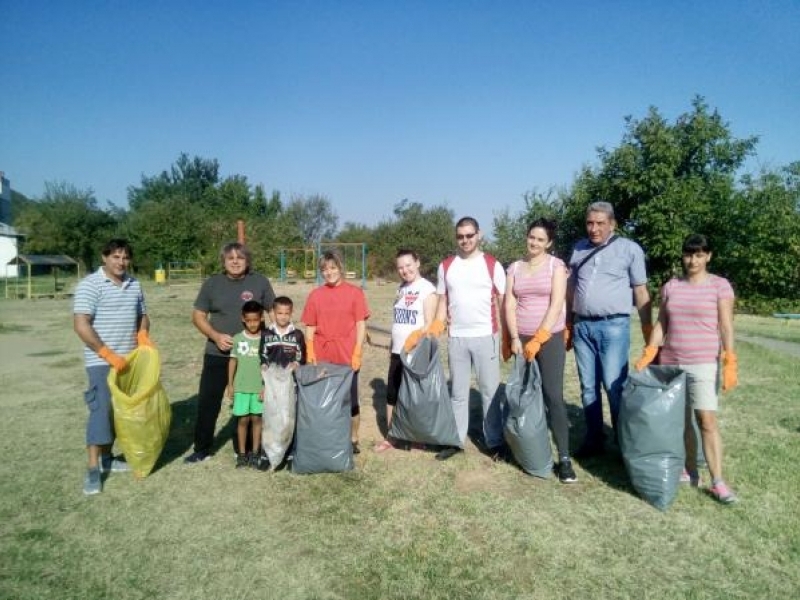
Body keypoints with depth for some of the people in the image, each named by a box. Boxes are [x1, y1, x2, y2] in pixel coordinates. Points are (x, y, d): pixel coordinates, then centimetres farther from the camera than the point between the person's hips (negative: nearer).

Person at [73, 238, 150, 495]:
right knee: (101, 409, -7)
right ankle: (93, 468, 1)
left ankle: (106, 457, 25)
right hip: (101, 361, -6)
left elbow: (142, 315, 19)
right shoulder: (89, 284, -10)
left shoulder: (134, 285, 9)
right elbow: (81, 325, -17)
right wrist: (108, 354, -20)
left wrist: (142, 334, -3)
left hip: (128, 360, 6)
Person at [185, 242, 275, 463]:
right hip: (217, 355, 1)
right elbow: (198, 316, 2)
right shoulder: (212, 283, 1)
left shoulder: (260, 282, -3)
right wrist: (216, 336, -13)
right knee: (207, 402, 6)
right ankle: (202, 448, 22)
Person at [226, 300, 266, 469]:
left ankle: (255, 453, 18)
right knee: (242, 419, 6)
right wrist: (230, 384, 5)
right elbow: (233, 361, 5)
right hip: (241, 386, 1)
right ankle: (242, 453, 18)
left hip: (260, 387, 0)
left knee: (257, 418, 8)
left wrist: (266, 386, -5)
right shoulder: (238, 339, -2)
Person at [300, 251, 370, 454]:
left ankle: (353, 440, 22)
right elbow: (310, 327, 6)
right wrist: (310, 353, -3)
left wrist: (357, 353, -8)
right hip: (321, 358, 2)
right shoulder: (315, 295, 5)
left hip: (347, 357, -2)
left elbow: (361, 325, -2)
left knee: (350, 399, 8)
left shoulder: (354, 292, -1)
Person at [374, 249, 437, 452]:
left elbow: (430, 324, -15)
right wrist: (392, 348, 15)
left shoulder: (427, 289, -11)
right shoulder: (401, 289, 11)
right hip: (397, 352, 7)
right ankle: (390, 437, 23)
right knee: (392, 395, 11)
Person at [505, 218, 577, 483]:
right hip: (521, 339, 4)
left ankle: (564, 459, -2)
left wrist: (538, 339, -14)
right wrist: (515, 338, -8)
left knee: (553, 396, -7)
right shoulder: (514, 268, 9)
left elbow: (556, 305, -10)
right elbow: (510, 305, 3)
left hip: (550, 338, -3)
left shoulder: (556, 265, -2)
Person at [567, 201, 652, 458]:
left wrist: (648, 331, 0)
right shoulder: (578, 249, 12)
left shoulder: (629, 249, 1)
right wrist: (567, 326, 15)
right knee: (588, 387, 9)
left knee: (615, 386, -5)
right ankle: (594, 440, 20)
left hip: (613, 326, -4)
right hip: (582, 326, 4)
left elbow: (641, 292, 2)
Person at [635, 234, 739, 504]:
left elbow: (726, 327, -5)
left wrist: (730, 363, -12)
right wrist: (648, 355, 3)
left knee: (707, 420, -8)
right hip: (670, 363, 4)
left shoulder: (720, 285, -1)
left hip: (703, 363, -4)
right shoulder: (670, 286, 8)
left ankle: (718, 482, 0)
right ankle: (691, 472, 20)